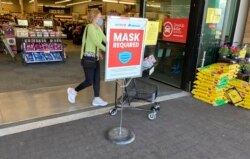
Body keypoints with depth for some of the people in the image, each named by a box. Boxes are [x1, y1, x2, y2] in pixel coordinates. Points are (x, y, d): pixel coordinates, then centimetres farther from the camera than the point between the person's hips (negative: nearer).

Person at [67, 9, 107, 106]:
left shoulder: (98, 28, 12)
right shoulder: (90, 27, -15)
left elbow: (105, 39, 8)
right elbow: (96, 42, -23)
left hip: (95, 57, 9)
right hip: (88, 58, -9)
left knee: (97, 79, 9)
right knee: (89, 81, -2)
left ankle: (96, 99, 18)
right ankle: (73, 91, 20)